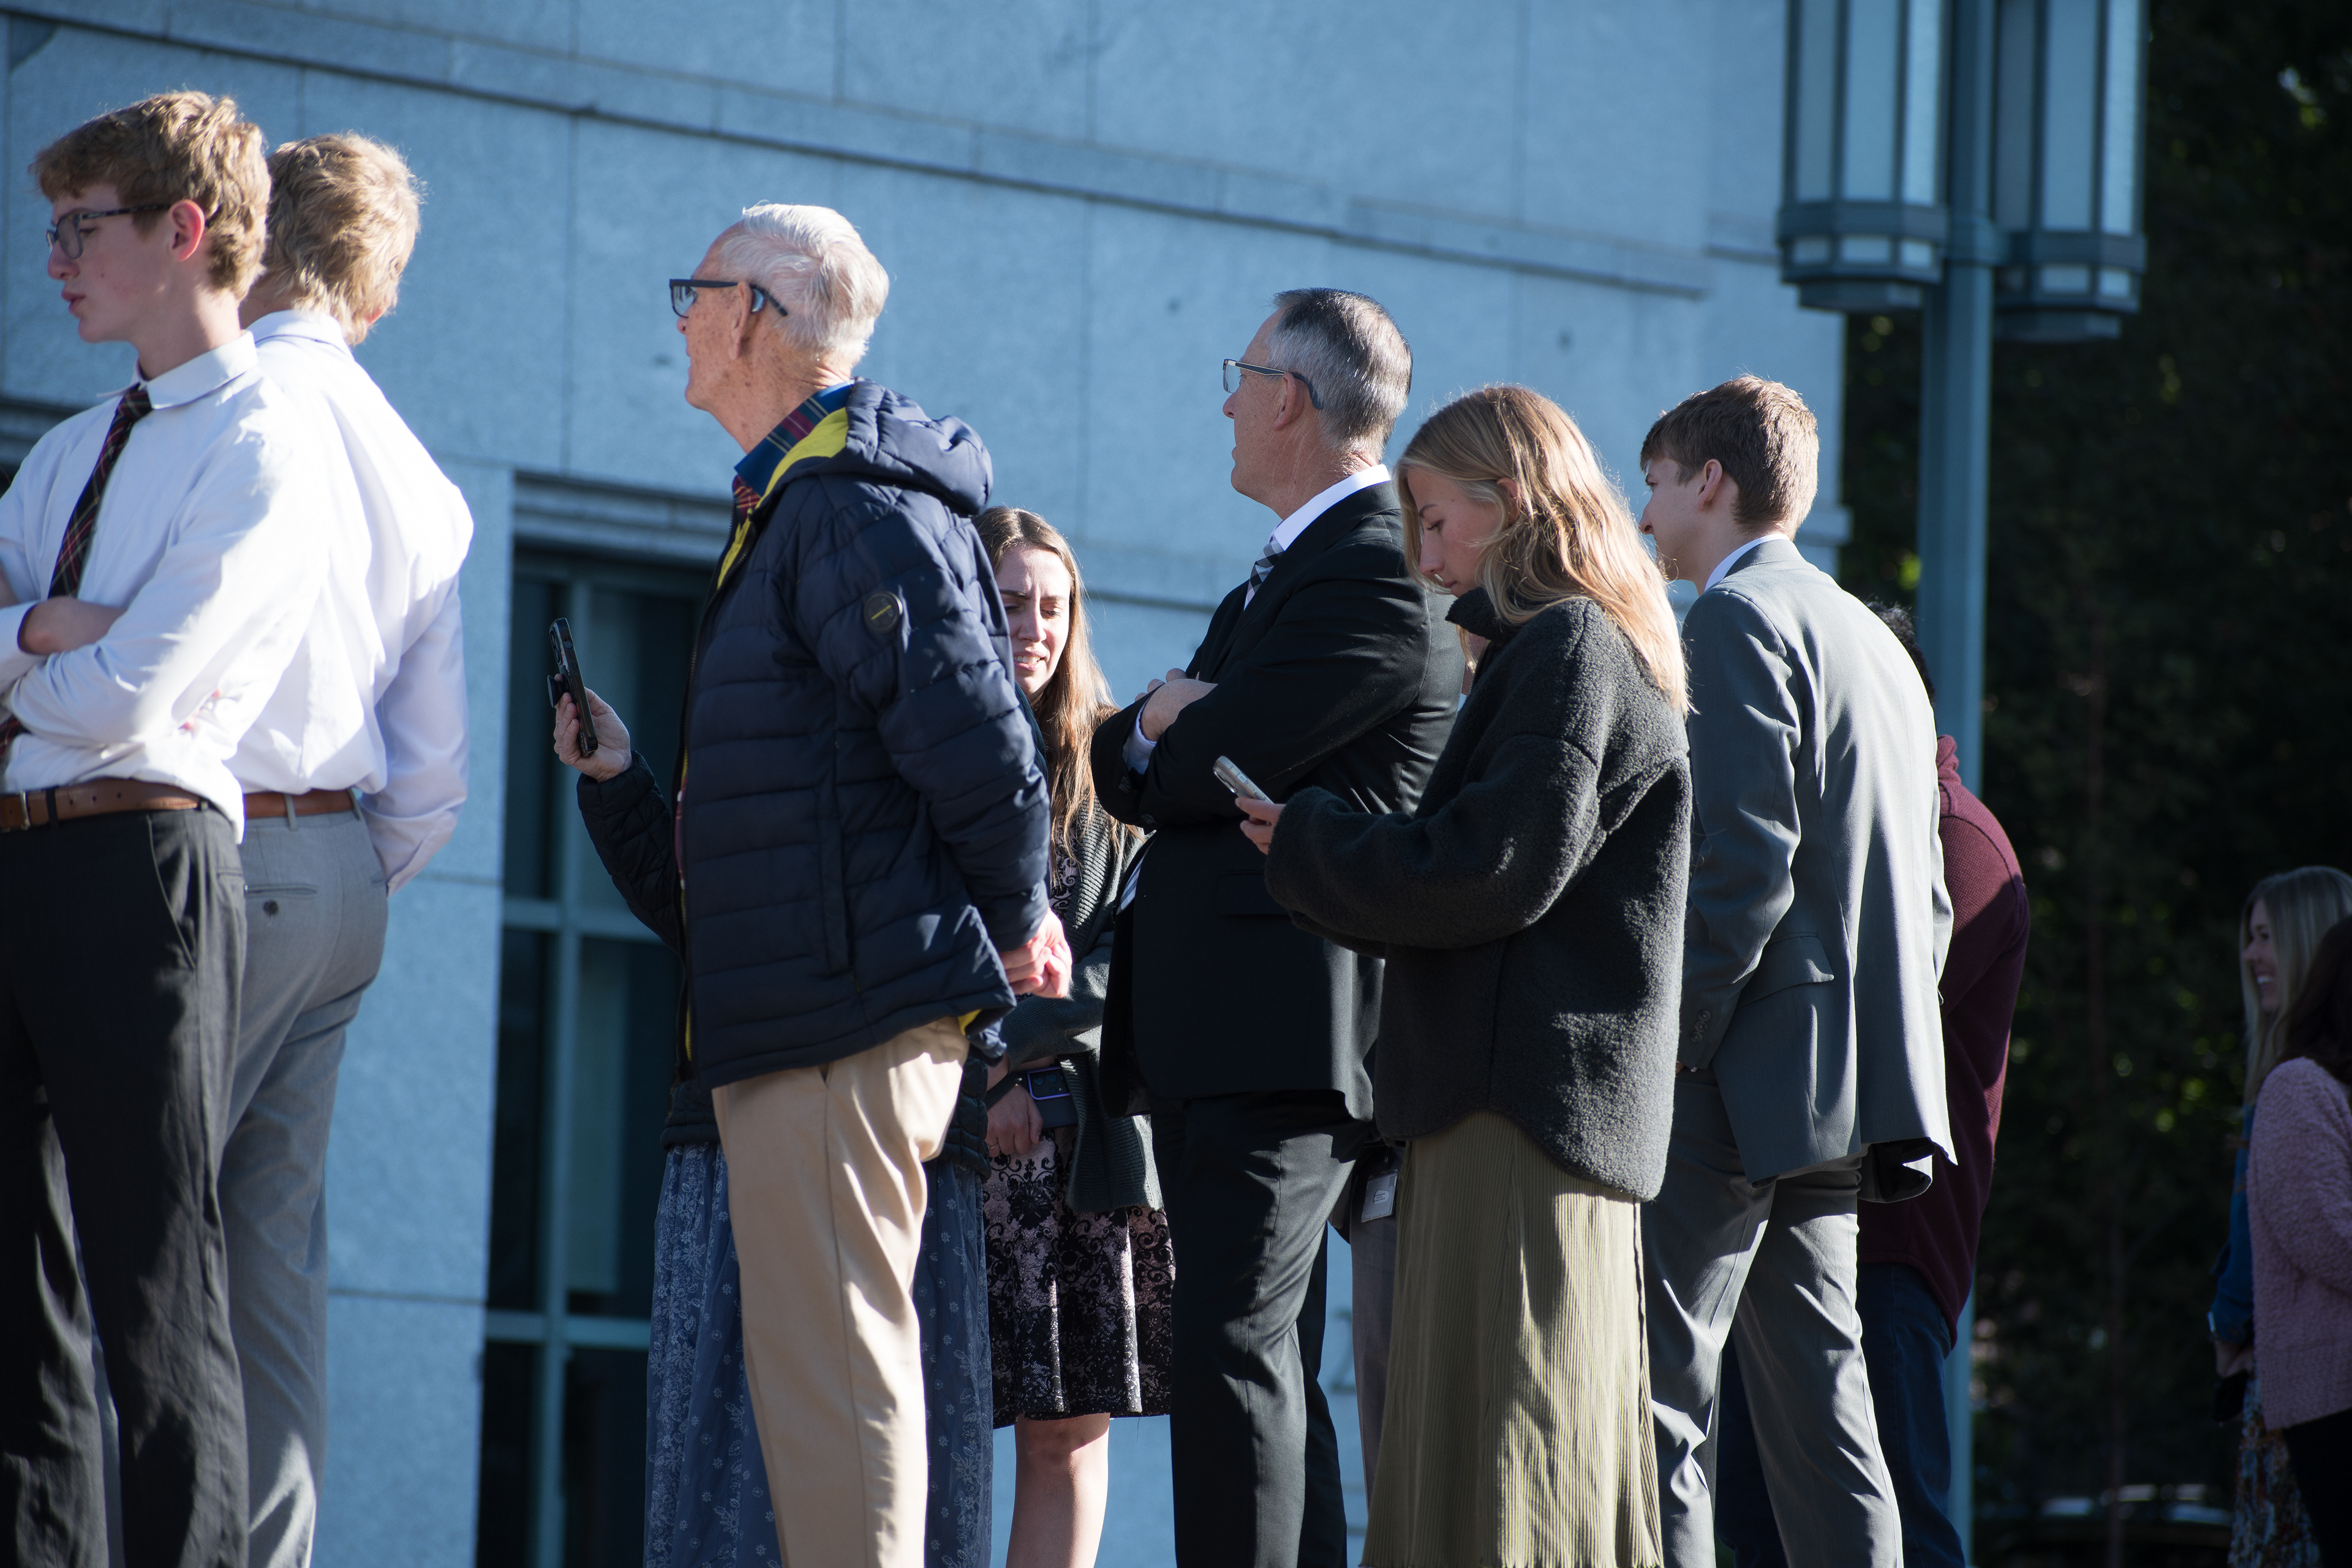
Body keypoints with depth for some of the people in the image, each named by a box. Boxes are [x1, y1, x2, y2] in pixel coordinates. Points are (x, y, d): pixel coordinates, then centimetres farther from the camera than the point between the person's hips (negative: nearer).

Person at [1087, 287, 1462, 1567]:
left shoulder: (1379, 577, -11)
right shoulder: (1288, 571, 22)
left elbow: (1209, 769, -18)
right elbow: (1115, 765, 17)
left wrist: (1157, 745, 4)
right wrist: (1165, 727, -5)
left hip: (1287, 1027, -11)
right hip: (1215, 1031, 11)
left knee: (1231, 1348, -16)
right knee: (1262, 1360, 12)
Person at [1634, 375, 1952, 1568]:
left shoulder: (1741, 618, -7)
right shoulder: (1875, 643, 22)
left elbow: (1742, 861, -18)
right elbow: (1923, 898, 21)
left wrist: (1663, 1054, -17)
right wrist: (1879, 1050, 20)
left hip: (1747, 1076, -9)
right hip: (1846, 1100, 9)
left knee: (1653, 1391, -10)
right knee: (1817, 1409, 9)